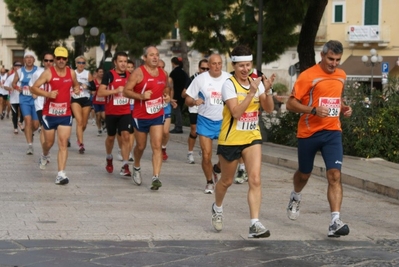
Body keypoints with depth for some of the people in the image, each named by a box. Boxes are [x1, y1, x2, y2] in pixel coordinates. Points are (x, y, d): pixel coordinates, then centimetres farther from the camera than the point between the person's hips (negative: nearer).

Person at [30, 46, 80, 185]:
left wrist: (77, 89, -1)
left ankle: (61, 174, -13)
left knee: (63, 144, -9)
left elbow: (76, 85, 23)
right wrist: (48, 94, -25)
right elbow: (34, 88, -10)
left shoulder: (71, 73, 3)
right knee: (49, 142, 14)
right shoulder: (48, 72, -8)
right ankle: (44, 156, 49)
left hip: (65, 114, 2)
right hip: (49, 114, -2)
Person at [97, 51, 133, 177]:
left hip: (125, 112, 2)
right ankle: (109, 159, 41)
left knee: (126, 136, -12)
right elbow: (100, 92, -18)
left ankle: (125, 166, -13)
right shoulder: (109, 75, -9)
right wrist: (116, 90, -24)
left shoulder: (129, 75, 4)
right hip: (111, 112, -2)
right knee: (111, 137, 14)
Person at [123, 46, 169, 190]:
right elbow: (126, 91, -13)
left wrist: (166, 97, 3)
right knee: (141, 146, 14)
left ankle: (156, 177, -15)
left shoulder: (163, 73, 5)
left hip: (157, 115, 3)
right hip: (140, 116, -3)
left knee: (157, 146, -10)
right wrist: (141, 96, -27)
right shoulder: (138, 73, -12)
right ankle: (136, 167, 43)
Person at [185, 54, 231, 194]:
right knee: (206, 155, -3)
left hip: (224, 121, 1)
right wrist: (194, 101, -22)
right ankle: (210, 182, 20)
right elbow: (188, 100, 0)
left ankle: (217, 169, 23)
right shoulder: (200, 79, -5)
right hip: (205, 121, -1)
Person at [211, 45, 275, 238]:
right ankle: (217, 208, 45)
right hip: (230, 140, -3)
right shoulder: (229, 85, -13)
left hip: (252, 137, 3)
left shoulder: (256, 82, 3)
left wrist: (267, 90, -17)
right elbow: (236, 112, -25)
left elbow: (268, 109, -1)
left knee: (255, 179, -13)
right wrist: (252, 92, -30)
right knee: (227, 181, 14)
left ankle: (255, 224, -16)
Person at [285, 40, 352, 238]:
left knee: (335, 175, -14)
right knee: (304, 173, 16)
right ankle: (295, 197, 51)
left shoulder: (341, 76, 7)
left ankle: (335, 222, -20)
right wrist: (314, 110, -25)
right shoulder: (308, 76, -11)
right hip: (309, 132, -3)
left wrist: (343, 108, 5)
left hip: (332, 132, 3)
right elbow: (290, 104, -12)